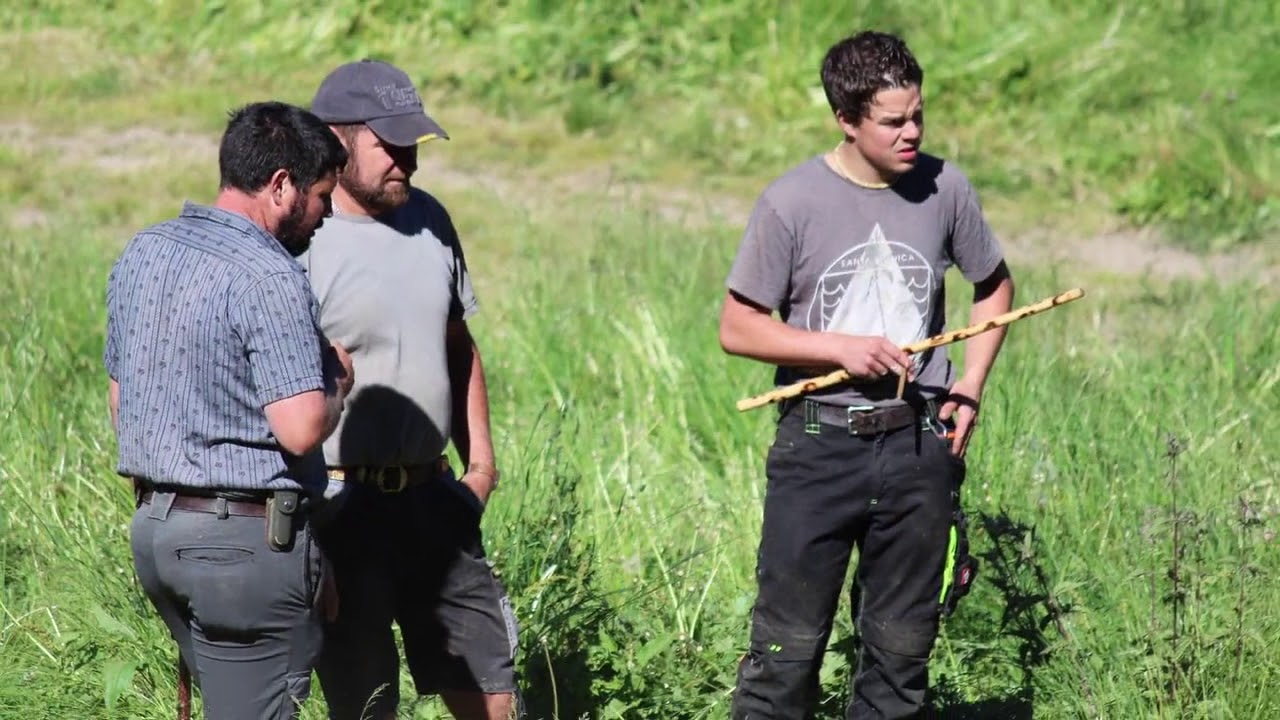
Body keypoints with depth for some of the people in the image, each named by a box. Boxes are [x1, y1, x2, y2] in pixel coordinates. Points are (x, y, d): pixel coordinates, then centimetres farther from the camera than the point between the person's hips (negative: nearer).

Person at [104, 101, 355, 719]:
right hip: (249, 536, -9)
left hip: (152, 525, 9)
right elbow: (301, 428, -22)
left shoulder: (141, 253, 10)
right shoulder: (269, 278, -16)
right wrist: (337, 383, -2)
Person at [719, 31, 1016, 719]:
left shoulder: (945, 189, 1)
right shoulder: (792, 202, -9)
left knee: (902, 650, 8)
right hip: (819, 448, -3)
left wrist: (970, 385, 5)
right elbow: (737, 328, -3)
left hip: (918, 447, 3)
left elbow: (994, 285, 18)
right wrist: (841, 347, -14)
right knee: (788, 646, -3)